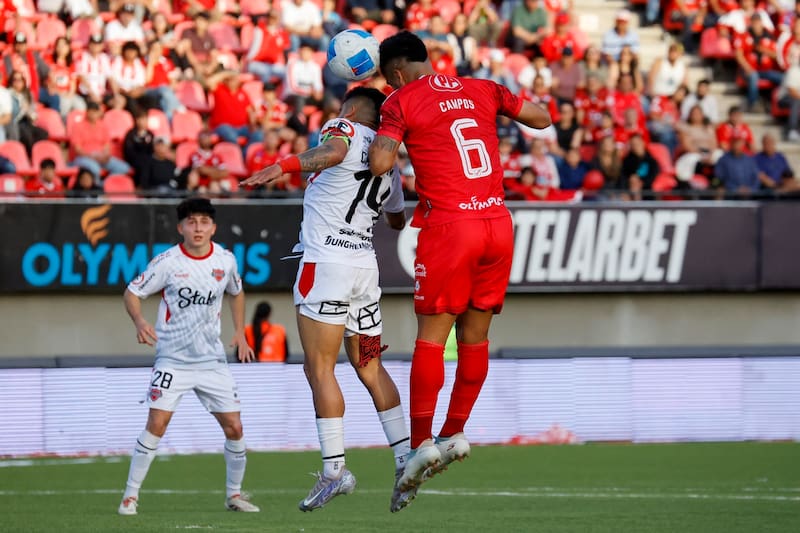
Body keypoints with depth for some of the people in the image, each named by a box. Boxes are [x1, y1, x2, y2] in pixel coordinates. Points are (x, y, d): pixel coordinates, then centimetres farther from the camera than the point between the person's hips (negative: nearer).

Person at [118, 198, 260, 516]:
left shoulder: (225, 260, 2)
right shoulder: (167, 262, -11)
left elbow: (236, 292, 22)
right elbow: (132, 292, -5)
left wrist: (239, 332, 15)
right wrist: (139, 321, -24)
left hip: (212, 359, 4)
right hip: (172, 358, -4)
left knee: (234, 427, 1)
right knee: (157, 423, -15)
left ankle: (234, 494, 19)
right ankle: (131, 495, -6)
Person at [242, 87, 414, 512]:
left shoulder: (343, 129, -1)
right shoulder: (389, 167, 19)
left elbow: (332, 152, -27)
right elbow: (397, 221, 36)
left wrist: (283, 166, -42)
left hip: (326, 262, -7)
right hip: (365, 266, 7)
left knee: (319, 368, -6)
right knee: (369, 366, 16)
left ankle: (334, 469, -12)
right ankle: (405, 458, 9)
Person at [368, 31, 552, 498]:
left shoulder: (402, 102, -1)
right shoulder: (482, 90, 13)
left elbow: (380, 163, -12)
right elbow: (541, 119, 20)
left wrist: (375, 131, 8)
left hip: (449, 224, -5)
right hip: (498, 222, 5)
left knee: (432, 334, 0)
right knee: (475, 334, 12)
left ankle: (422, 442, -4)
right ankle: (456, 433, 16)